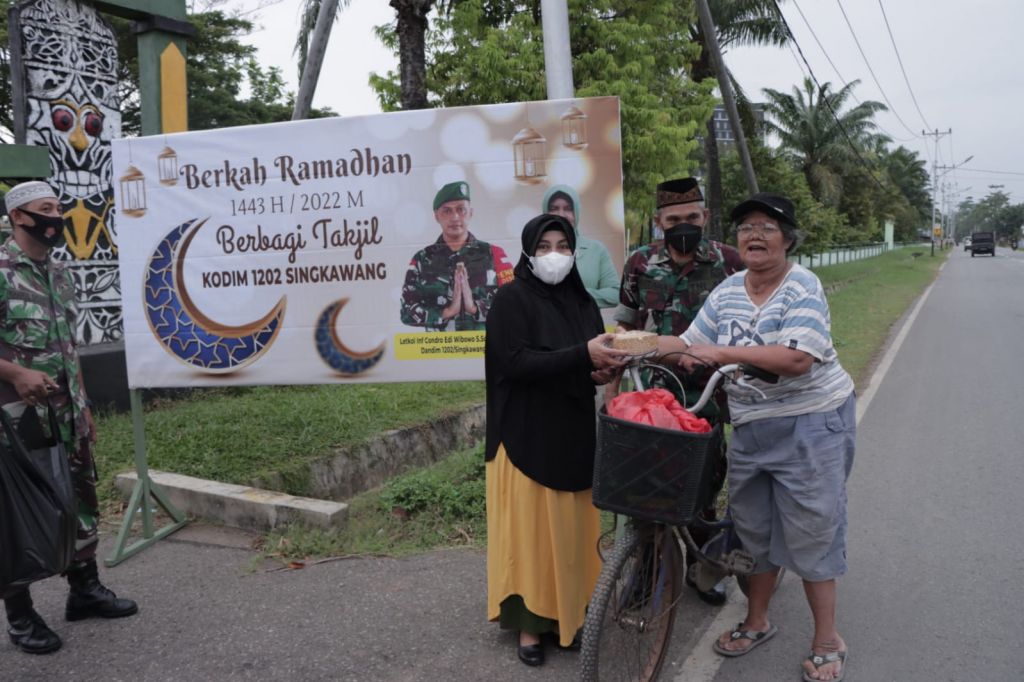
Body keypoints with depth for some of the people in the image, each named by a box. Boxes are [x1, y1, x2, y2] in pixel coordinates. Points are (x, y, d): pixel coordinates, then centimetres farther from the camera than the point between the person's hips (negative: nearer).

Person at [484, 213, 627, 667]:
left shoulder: (582, 302, 11)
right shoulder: (512, 299, -7)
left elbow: (596, 362, 16)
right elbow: (517, 362, -19)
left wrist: (604, 369, -8)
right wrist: (583, 355, -26)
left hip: (575, 434, 6)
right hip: (527, 436, -5)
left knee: (574, 531, 11)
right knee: (533, 531, 3)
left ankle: (571, 614, 26)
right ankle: (530, 622, 16)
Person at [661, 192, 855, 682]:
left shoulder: (803, 287, -13)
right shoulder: (727, 292, 5)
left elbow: (797, 359, -26)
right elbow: (690, 346, 5)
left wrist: (724, 353, -27)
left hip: (809, 424, -6)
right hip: (750, 426, 6)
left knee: (809, 528, 2)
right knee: (754, 526, 16)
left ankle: (827, 641, 21)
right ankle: (757, 622, 36)